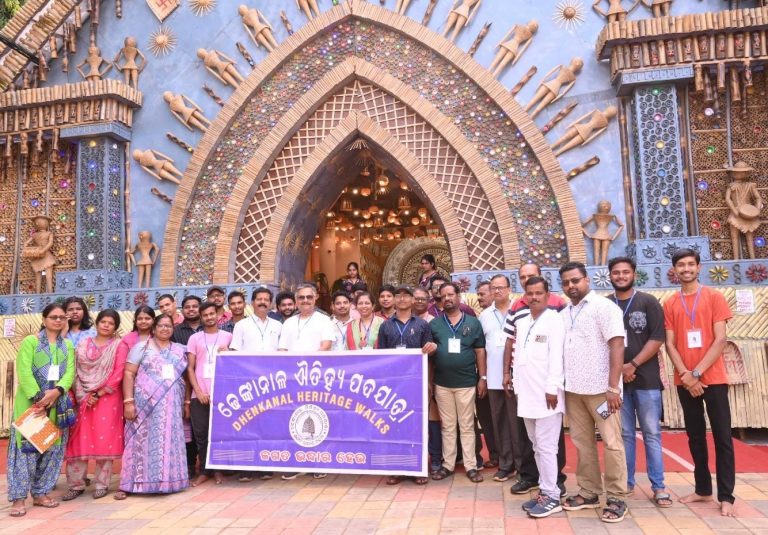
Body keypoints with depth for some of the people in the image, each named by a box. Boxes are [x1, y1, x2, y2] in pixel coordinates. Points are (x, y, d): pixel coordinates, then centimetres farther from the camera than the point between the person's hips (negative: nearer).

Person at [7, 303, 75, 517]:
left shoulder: (68, 345, 12)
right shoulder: (29, 342, 0)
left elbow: (70, 372, 1)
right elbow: (24, 373, -11)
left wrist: (57, 391, -18)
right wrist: (37, 398, -21)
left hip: (57, 404, 4)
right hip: (30, 403, -4)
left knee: (52, 447, 7)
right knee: (26, 446, -5)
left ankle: (40, 492, 18)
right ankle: (18, 497, 0)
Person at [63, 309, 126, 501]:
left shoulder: (119, 346, -1)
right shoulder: (83, 344, 10)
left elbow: (118, 374, -8)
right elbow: (76, 371, 7)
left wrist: (98, 395, -12)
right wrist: (82, 395, -5)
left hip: (107, 399, -3)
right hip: (82, 398, 3)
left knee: (104, 440, 0)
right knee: (79, 440, 3)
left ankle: (102, 484, 10)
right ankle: (76, 484, 13)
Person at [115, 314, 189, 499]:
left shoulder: (180, 350, 13)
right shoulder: (141, 348, 2)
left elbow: (185, 377, 15)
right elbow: (129, 374, -5)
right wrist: (128, 401, -14)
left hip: (171, 406, 4)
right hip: (146, 404, -3)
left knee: (169, 443, 6)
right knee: (142, 442, -3)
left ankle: (166, 481, 15)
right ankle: (129, 485, 4)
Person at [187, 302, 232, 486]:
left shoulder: (228, 337, 8)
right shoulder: (194, 338, 9)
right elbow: (190, 368, 6)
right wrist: (199, 391, -4)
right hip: (199, 395, 1)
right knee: (200, 434, 3)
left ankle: (218, 470, 16)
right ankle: (204, 471, 16)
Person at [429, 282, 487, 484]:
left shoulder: (473, 322, 2)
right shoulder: (434, 324, 4)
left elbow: (480, 351, 3)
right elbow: (428, 353, 6)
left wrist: (483, 378, -1)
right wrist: (429, 380, 2)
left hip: (466, 382, -1)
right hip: (442, 383, 1)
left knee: (467, 426, 7)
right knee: (447, 426, 10)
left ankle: (471, 466, 15)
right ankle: (448, 464, 19)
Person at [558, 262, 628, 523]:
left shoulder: (604, 306, -6)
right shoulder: (563, 314, 12)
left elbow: (617, 346, -12)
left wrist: (613, 387, -18)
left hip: (600, 388, -6)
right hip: (573, 389, 6)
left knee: (611, 443, 2)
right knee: (582, 442, 12)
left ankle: (616, 498, 12)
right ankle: (589, 492, 23)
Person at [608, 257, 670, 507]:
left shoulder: (648, 302, 2)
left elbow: (657, 339, -6)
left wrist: (633, 365, -13)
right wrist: (618, 369, -6)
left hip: (646, 378, -1)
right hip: (616, 379, 2)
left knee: (651, 433, 3)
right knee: (624, 433, 8)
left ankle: (658, 486, 12)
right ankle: (626, 482, 17)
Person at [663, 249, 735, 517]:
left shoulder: (714, 297, 1)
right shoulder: (670, 304, 7)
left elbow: (720, 340, -6)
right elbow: (670, 344, 2)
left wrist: (697, 373, -13)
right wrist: (686, 375, -11)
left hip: (713, 379, -2)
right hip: (685, 381, 3)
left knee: (722, 437, 0)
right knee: (695, 436, 10)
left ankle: (726, 496, 7)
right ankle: (702, 489, 21)